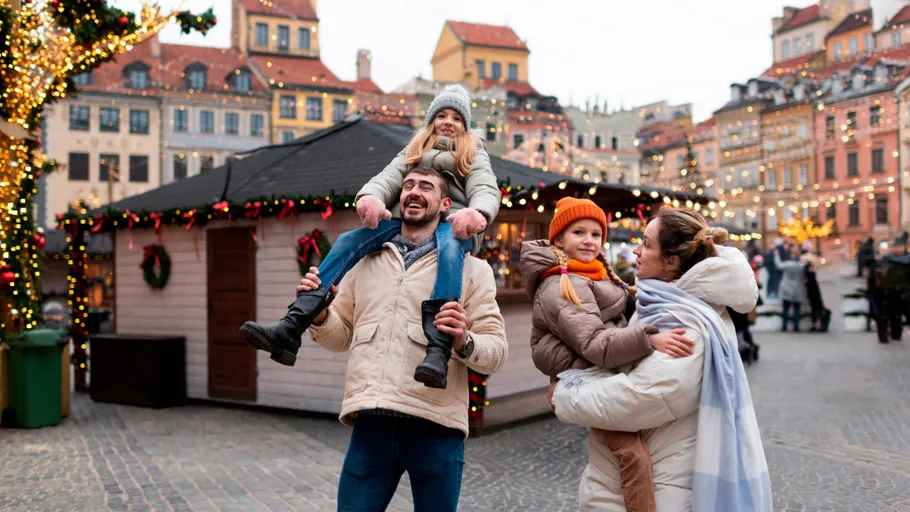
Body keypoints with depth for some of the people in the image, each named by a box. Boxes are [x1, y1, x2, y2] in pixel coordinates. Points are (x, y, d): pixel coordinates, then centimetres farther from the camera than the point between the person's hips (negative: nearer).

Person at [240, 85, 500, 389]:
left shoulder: (475, 155, 22)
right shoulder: (413, 150, 30)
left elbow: (486, 189, -1)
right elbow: (389, 177, 8)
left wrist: (478, 212, -28)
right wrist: (370, 196, -20)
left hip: (453, 225, -3)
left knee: (447, 249, -39)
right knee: (348, 242, -21)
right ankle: (289, 331, -31)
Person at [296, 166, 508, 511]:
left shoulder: (471, 269, 6)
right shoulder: (367, 264, 17)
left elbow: (496, 350, 0)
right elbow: (341, 337, 20)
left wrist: (464, 343, -21)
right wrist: (319, 314, 0)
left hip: (436, 426, -2)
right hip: (372, 423, 2)